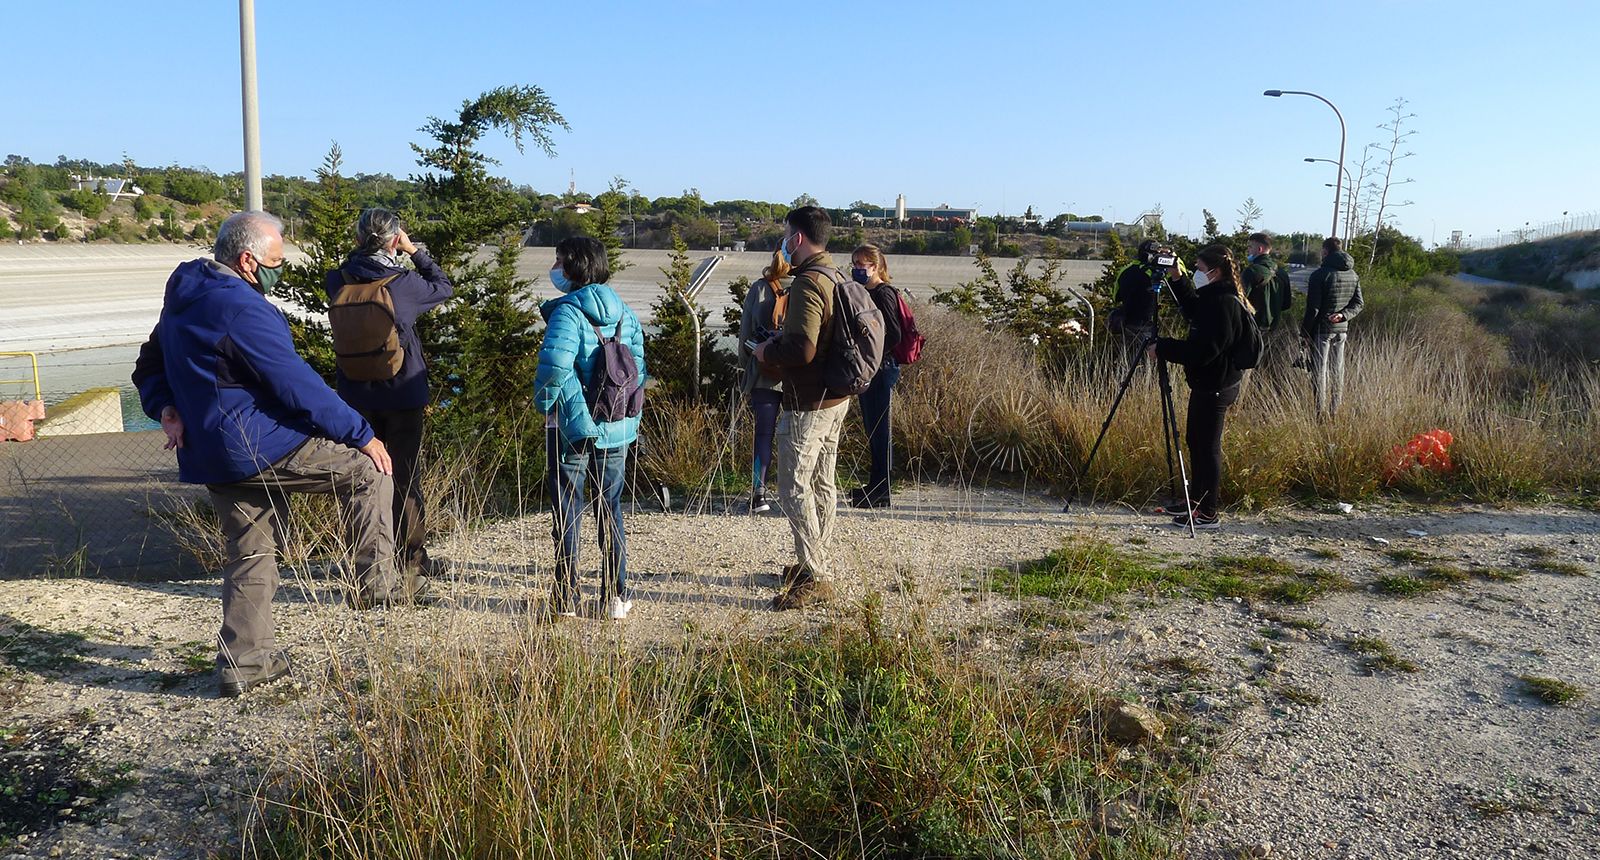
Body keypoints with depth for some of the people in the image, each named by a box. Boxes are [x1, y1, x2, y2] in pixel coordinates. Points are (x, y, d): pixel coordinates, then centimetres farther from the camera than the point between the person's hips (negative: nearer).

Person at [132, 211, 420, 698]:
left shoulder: (184, 294, 12)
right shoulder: (241, 308, -19)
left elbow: (151, 367, 22)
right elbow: (298, 386, -20)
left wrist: (166, 408, 5)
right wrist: (363, 435, -14)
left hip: (211, 455, 10)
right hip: (259, 445, -10)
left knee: (248, 554, 17)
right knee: (366, 470, -1)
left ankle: (242, 663, 23)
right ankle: (376, 584, 3)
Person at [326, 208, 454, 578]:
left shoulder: (338, 281, -7)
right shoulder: (403, 282, -16)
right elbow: (444, 287, 1)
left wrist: (358, 251, 6)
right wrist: (415, 251, 5)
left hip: (355, 396, 3)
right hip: (402, 395, -3)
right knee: (405, 477, 8)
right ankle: (411, 557, 14)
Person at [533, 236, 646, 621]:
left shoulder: (568, 311, -13)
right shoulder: (624, 312, 7)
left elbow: (554, 365, -25)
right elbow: (639, 367, 8)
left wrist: (544, 402, -8)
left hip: (573, 425, -5)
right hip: (617, 428, 5)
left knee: (568, 510, 5)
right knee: (610, 508, 13)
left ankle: (566, 598, 9)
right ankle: (616, 596, 15)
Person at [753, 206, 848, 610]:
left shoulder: (807, 283, -20)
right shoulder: (836, 277, 11)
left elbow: (802, 349, -29)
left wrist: (768, 352, -10)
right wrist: (780, 344, 14)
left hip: (808, 404, -10)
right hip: (836, 398, 10)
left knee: (794, 489, -4)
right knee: (821, 484, 18)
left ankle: (815, 577, 0)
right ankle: (820, 565, 29)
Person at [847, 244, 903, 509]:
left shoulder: (883, 294, -13)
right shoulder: (866, 293, 15)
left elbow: (893, 335, -19)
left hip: (881, 369, -10)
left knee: (878, 429, -4)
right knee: (873, 428, 15)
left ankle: (879, 491, 3)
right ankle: (878, 487, 24)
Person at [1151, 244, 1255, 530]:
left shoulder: (1223, 304, -22)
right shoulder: (1216, 297, 8)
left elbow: (1202, 350, -27)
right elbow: (1193, 311, 28)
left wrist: (1162, 349, -19)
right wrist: (1179, 280, 16)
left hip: (1214, 387, -10)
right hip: (1210, 383, 10)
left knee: (1207, 447, -1)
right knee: (1196, 441, 18)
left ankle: (1207, 514, 9)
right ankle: (1198, 502, 31)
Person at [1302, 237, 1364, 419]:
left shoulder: (1320, 274, -13)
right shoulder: (1353, 275, 9)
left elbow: (1313, 308, -14)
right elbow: (1358, 304, 6)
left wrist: (1305, 331, -8)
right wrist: (1343, 315, -8)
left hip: (1322, 329, -6)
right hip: (1342, 329, 6)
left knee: (1319, 370, -2)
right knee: (1337, 371, 12)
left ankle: (1320, 412, -2)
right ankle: (1334, 411, 18)